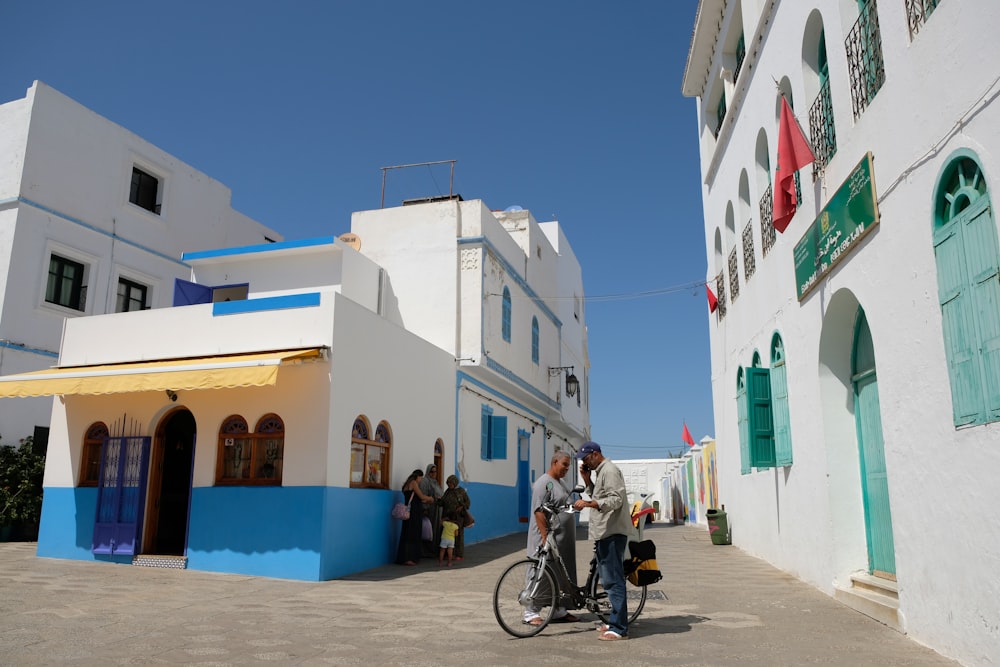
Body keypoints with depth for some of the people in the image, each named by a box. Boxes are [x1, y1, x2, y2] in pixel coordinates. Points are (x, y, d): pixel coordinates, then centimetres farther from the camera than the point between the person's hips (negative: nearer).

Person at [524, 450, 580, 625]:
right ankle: (531, 613, 2)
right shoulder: (544, 483, -13)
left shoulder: (559, 482, 17)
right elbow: (539, 512, -19)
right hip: (548, 538, -10)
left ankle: (559, 611, 22)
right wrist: (545, 537, -24)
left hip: (562, 539, 10)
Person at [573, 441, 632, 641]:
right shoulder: (600, 471, 20)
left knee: (613, 580, -10)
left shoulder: (609, 470, -12)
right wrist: (588, 482, 9)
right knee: (610, 579, 15)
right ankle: (615, 622, 23)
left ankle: (619, 629, -7)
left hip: (612, 532, -11)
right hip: (604, 533, 11)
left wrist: (588, 503, -30)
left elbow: (615, 500, -22)